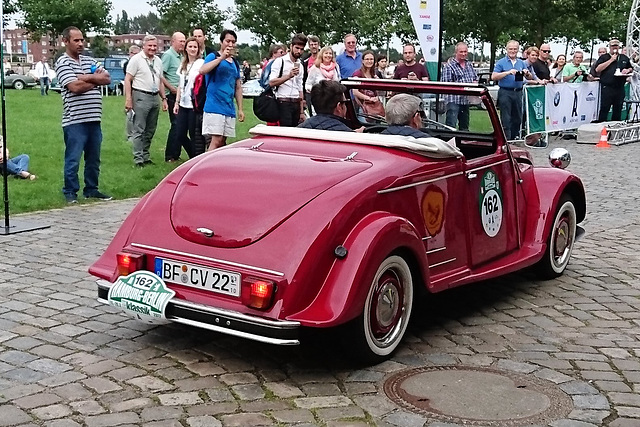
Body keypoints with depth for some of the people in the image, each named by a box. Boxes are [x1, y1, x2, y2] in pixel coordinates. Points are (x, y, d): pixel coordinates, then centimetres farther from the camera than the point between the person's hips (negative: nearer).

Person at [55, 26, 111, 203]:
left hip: (94, 119, 7)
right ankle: (70, 192, 10)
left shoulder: (90, 61, 15)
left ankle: (91, 190, 24)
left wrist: (88, 78, -12)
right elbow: (75, 87, -17)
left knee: (94, 159, 13)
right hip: (74, 121, -6)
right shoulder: (63, 62, -5)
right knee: (73, 160, -1)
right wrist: (96, 80, -3)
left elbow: (107, 79, 4)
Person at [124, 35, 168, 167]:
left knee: (150, 130, 11)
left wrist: (164, 99, 15)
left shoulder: (158, 61, 15)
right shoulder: (136, 59, -5)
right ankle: (138, 159, -4)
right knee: (139, 130, -6)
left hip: (154, 97, 7)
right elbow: (127, 80, -8)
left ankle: (146, 157, 20)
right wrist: (128, 99, -16)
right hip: (141, 97, -7)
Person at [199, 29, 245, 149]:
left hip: (229, 109, 6)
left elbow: (238, 87, 22)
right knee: (216, 140, -14)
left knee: (222, 142, 7)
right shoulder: (213, 57, 0)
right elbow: (202, 70, -21)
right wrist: (221, 58, -22)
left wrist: (240, 109, 17)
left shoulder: (235, 63, 18)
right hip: (214, 107, -6)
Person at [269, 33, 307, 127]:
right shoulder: (280, 61, -2)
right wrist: (289, 76, -22)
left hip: (296, 104, 6)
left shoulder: (300, 65, 18)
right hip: (283, 103, -6)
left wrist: (301, 112, 17)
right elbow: (271, 82, -14)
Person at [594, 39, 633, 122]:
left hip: (620, 88, 4)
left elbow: (631, 69, 27)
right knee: (604, 109, -7)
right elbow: (597, 69, -9)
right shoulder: (604, 57, 4)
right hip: (607, 87, -4)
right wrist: (611, 60, -9)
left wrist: (628, 70, 2)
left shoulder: (624, 58, 18)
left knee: (618, 110, 8)